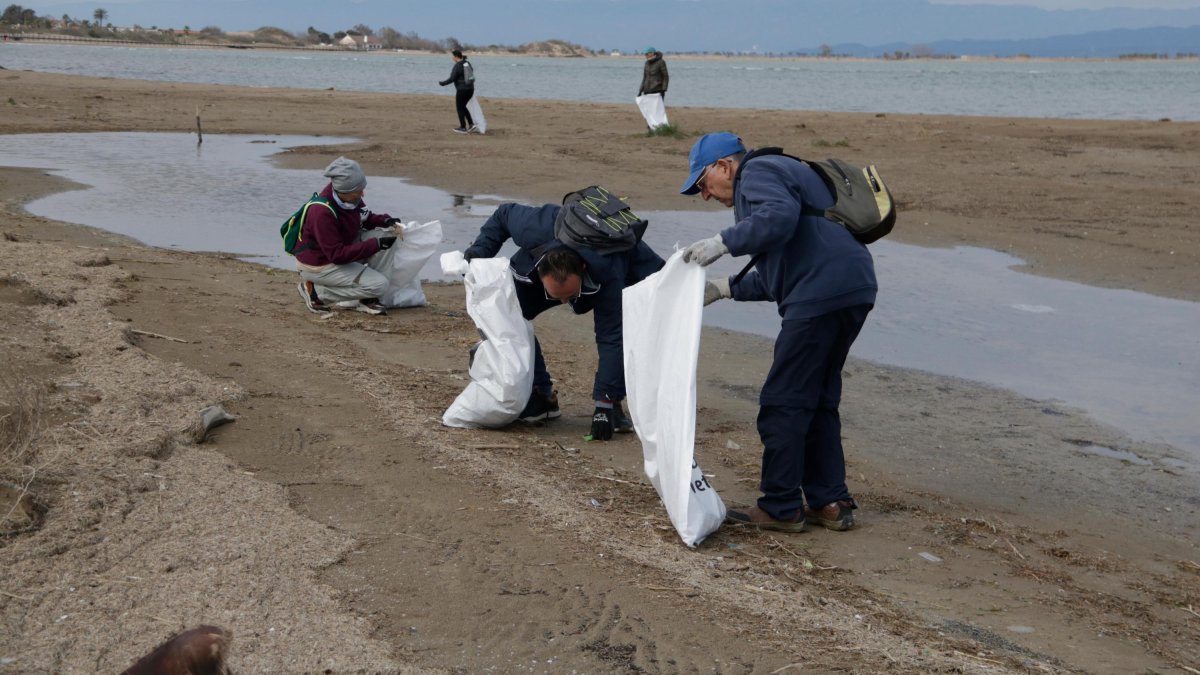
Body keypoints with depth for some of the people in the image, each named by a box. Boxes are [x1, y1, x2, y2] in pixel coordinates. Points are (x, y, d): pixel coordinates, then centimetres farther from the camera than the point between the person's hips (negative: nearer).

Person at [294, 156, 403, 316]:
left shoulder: (351, 196, -8)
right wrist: (375, 244, -32)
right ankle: (316, 291, -6)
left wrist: (385, 220, -11)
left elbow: (365, 219, 12)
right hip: (318, 265, -9)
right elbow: (337, 255, -31)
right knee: (379, 285, -18)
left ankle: (366, 298, -4)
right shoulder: (322, 212, -32)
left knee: (388, 236, -8)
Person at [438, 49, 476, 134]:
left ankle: (463, 128, 10)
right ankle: (471, 124, 12)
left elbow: (452, 79, -18)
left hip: (462, 90, -8)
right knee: (463, 107, 21)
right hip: (471, 89, 8)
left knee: (459, 108, 6)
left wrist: (442, 83, -5)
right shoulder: (468, 63, 8)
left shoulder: (457, 66, -15)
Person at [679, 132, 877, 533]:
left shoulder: (757, 172, 1)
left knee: (783, 403, -4)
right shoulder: (782, 173, 32)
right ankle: (830, 503, 20)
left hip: (821, 294, -11)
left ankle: (780, 508, 1)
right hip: (851, 291, 11)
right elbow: (777, 273, 30)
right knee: (818, 401, 17)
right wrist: (725, 288, 24)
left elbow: (781, 216, -22)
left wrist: (723, 242, -16)